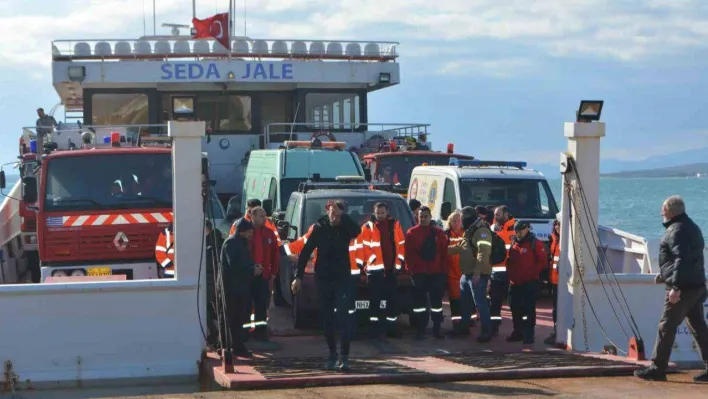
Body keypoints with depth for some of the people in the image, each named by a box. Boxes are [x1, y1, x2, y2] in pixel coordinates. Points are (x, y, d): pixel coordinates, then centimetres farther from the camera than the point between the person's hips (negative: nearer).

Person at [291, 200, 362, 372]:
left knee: (343, 317, -13)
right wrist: (298, 276, -4)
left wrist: (342, 214, -30)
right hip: (323, 279, 2)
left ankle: (344, 357, -16)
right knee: (327, 319, 8)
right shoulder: (319, 228, 0)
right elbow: (305, 252, 1)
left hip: (342, 278, -2)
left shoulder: (345, 227, -2)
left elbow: (357, 230, -27)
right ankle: (332, 354, 20)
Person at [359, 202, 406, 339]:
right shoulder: (368, 227, 0)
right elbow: (365, 247, -5)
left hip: (392, 269, 3)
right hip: (376, 269, -3)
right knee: (376, 300, -1)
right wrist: (371, 261, -11)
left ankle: (391, 328, 15)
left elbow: (401, 244, 10)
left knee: (392, 300, 8)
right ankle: (375, 328, 4)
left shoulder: (395, 225, 9)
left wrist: (399, 262, 4)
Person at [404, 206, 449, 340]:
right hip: (419, 273, -2)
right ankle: (420, 330, 5)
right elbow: (409, 254, -1)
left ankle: (437, 329, 14)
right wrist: (412, 269, -7)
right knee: (419, 302, 0)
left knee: (436, 301, 7)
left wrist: (444, 271, 1)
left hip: (436, 273, 2)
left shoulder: (439, 233, 8)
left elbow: (444, 253, 7)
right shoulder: (412, 233, 2)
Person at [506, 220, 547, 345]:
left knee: (529, 309, -5)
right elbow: (509, 261, 22)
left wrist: (532, 273, -13)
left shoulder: (535, 244, -6)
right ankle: (518, 332, 21)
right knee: (515, 309, 11)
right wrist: (510, 274, 8)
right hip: (514, 283, 7)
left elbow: (542, 261, -11)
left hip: (529, 283, -7)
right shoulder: (513, 244, 15)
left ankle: (529, 334, -2)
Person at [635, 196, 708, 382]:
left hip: (682, 288, -10)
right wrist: (666, 275, 28)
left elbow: (682, 260, -24)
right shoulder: (692, 227, 18)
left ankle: (657, 368, -1)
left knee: (667, 328, -4)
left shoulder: (677, 230, -14)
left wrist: (676, 286, -27)